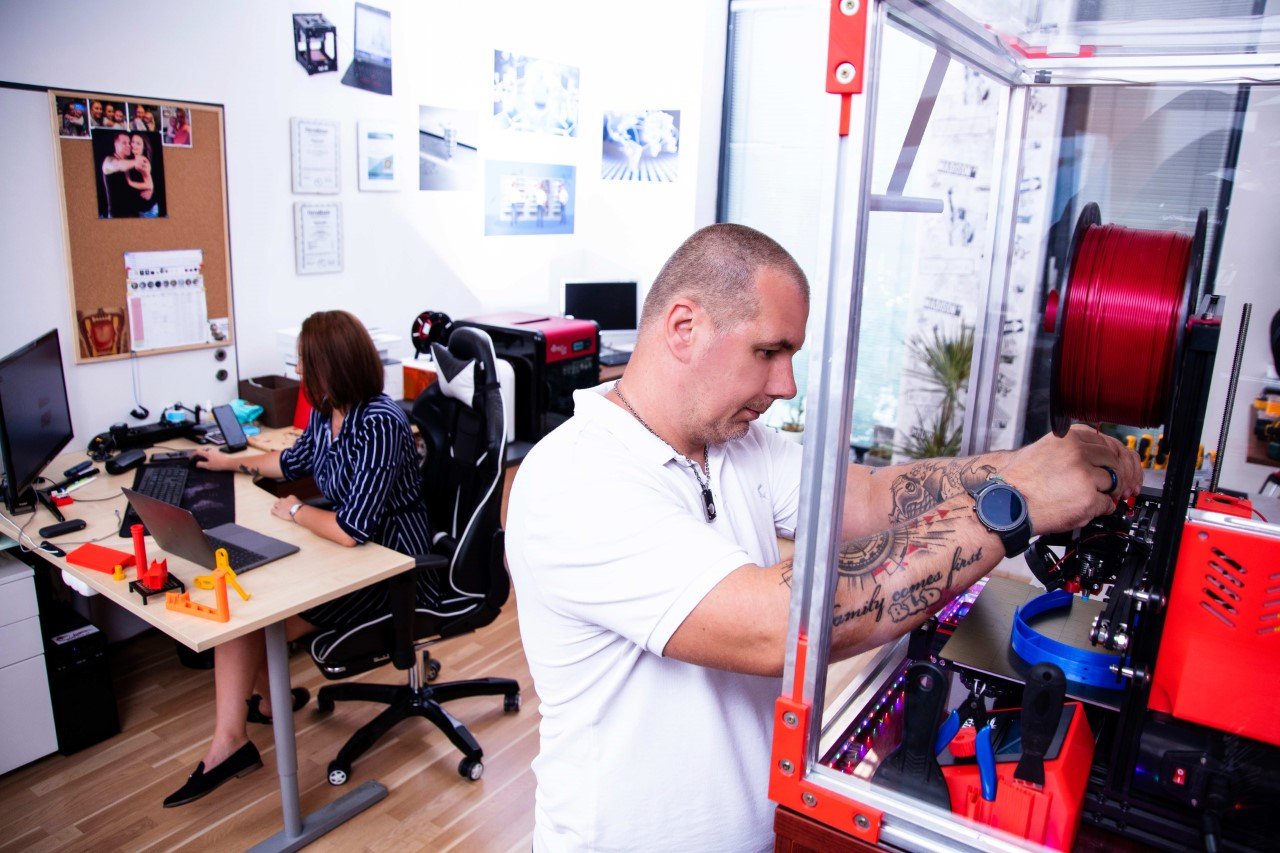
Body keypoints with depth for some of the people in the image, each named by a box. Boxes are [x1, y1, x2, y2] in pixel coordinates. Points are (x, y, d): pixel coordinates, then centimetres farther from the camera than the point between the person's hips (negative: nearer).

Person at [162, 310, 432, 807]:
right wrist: (233, 462, 35)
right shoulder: (326, 413, 2)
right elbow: (295, 462, 25)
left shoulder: (378, 425, -26)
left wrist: (297, 512, -12)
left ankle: (267, 698, 27)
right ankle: (229, 742, 6)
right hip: (345, 553, 9)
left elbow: (352, 530, -30)